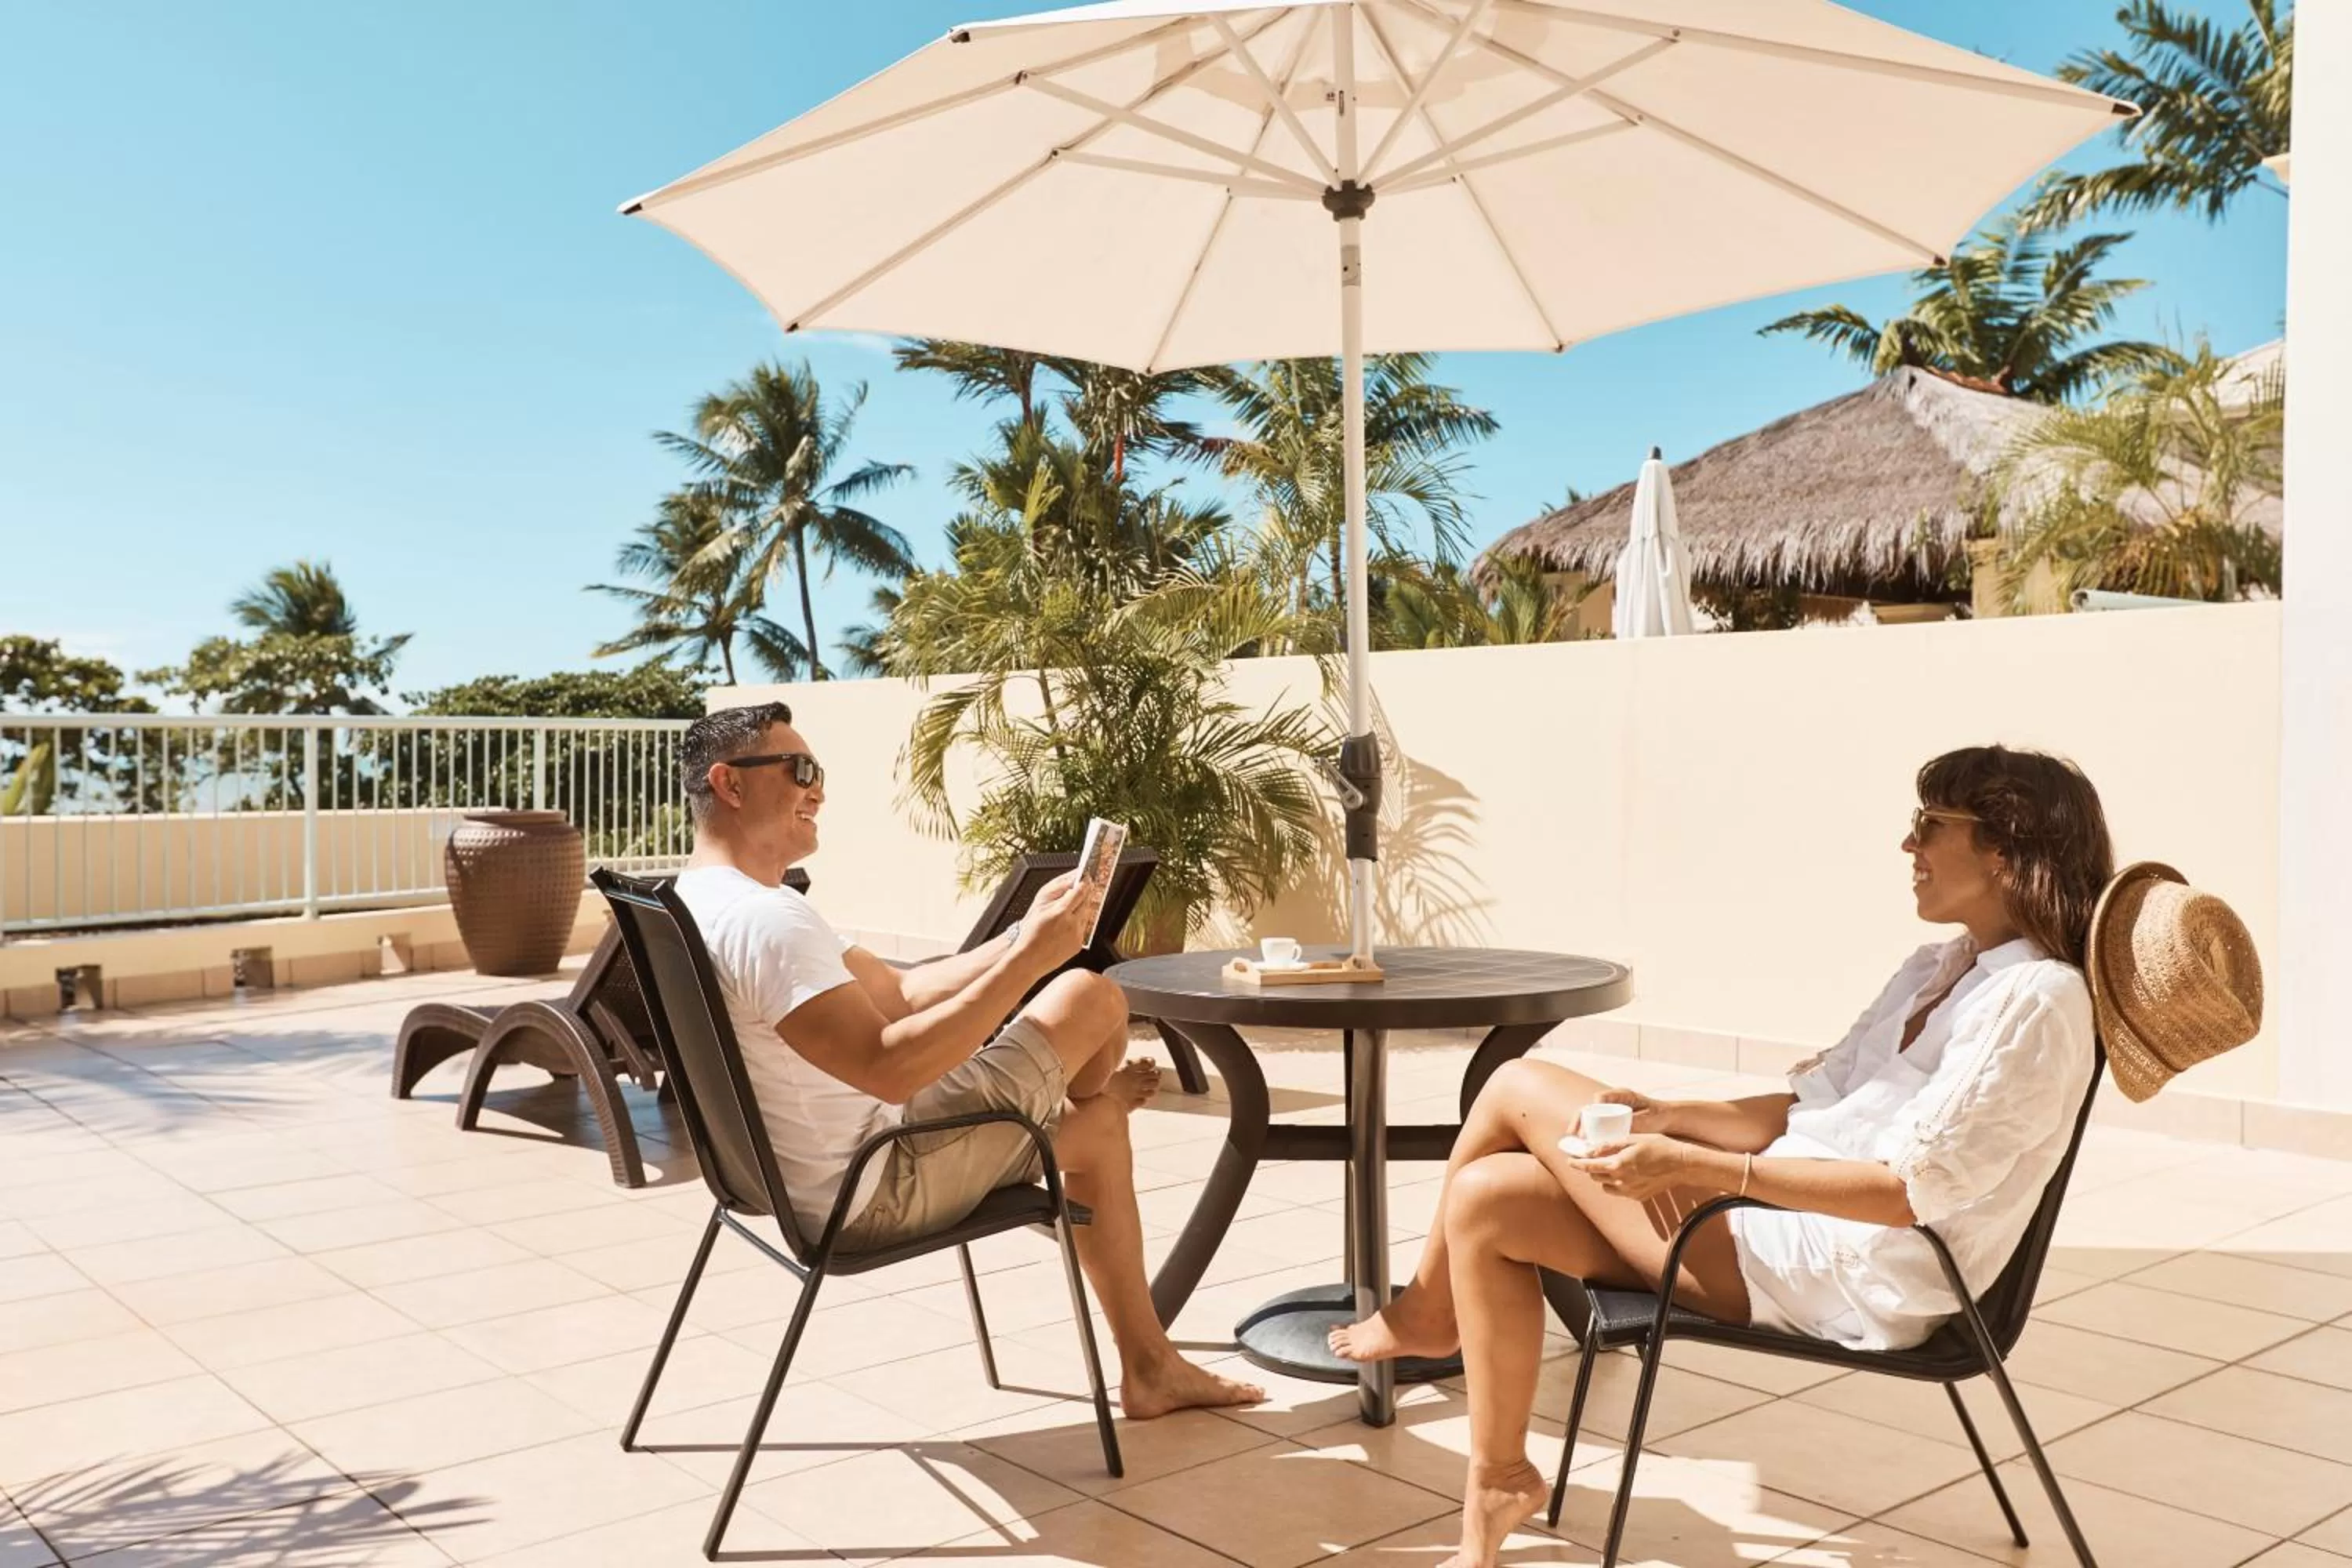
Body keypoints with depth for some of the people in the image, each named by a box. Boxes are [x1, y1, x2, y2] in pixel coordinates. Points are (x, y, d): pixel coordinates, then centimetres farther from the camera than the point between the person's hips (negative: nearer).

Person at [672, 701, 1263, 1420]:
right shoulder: (762, 917, -26)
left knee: (1095, 1127, 19)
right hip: (875, 1195, -10)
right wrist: (1029, 958, -27)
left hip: (827, 1183, 10)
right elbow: (890, 1068, -32)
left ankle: (1149, 1366, 29)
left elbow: (900, 993, 9)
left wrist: (1033, 932, 0)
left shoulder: (708, 902, 9)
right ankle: (1088, 1095, 31)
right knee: (1092, 997, -5)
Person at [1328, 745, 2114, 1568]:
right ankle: (1498, 1483, 8)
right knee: (1487, 1199, -3)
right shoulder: (1937, 970, 15)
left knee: (1521, 1088, -6)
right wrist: (1665, 1114, -5)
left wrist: (1690, 1164, -27)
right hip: (1790, 1224, 9)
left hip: (1844, 1276, -9)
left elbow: (1911, 1189, -21)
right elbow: (1812, 1105, 12)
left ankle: (1428, 1312, 19)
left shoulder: (2035, 1002, -14)